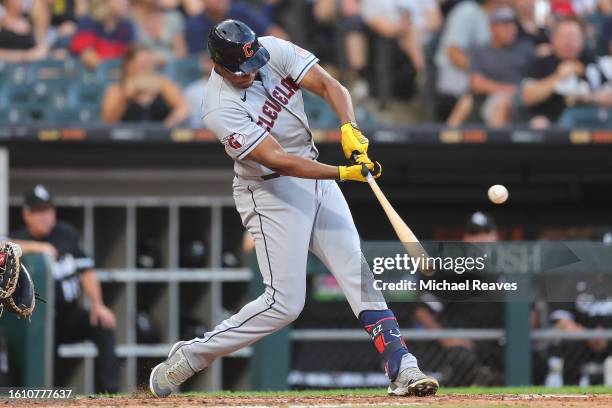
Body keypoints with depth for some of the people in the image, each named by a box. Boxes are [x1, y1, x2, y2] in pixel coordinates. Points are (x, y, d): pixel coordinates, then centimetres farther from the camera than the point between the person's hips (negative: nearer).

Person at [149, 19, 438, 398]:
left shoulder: (275, 50, -9)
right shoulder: (221, 108, -25)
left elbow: (331, 86, -11)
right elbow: (278, 161, -29)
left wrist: (349, 129, -30)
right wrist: (344, 173, -36)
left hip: (315, 175, 6)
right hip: (270, 192, -6)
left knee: (358, 272, -1)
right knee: (284, 303, -9)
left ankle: (402, 369, -2)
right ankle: (186, 359, 2)